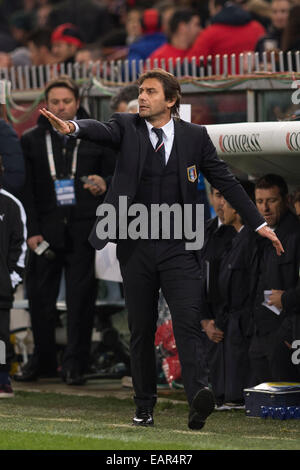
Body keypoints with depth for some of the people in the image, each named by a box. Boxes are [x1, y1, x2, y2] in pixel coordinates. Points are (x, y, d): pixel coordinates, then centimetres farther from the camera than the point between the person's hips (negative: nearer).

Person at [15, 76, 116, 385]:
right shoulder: (31, 140, 9)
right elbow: (26, 189, 6)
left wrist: (104, 184, -11)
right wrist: (32, 230, -3)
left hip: (84, 230, -1)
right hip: (46, 231, 1)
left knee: (81, 299, -2)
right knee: (40, 298, 3)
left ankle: (75, 364, 5)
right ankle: (42, 361, 17)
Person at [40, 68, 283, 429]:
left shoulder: (194, 136, 5)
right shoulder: (127, 128, 3)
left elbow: (225, 181, 10)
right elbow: (102, 130, -18)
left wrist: (258, 224, 8)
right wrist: (72, 128, -42)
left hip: (178, 248, -1)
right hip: (136, 248, 1)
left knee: (187, 322, -15)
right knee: (141, 331, 6)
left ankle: (198, 399, -27)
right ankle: (144, 407, 15)